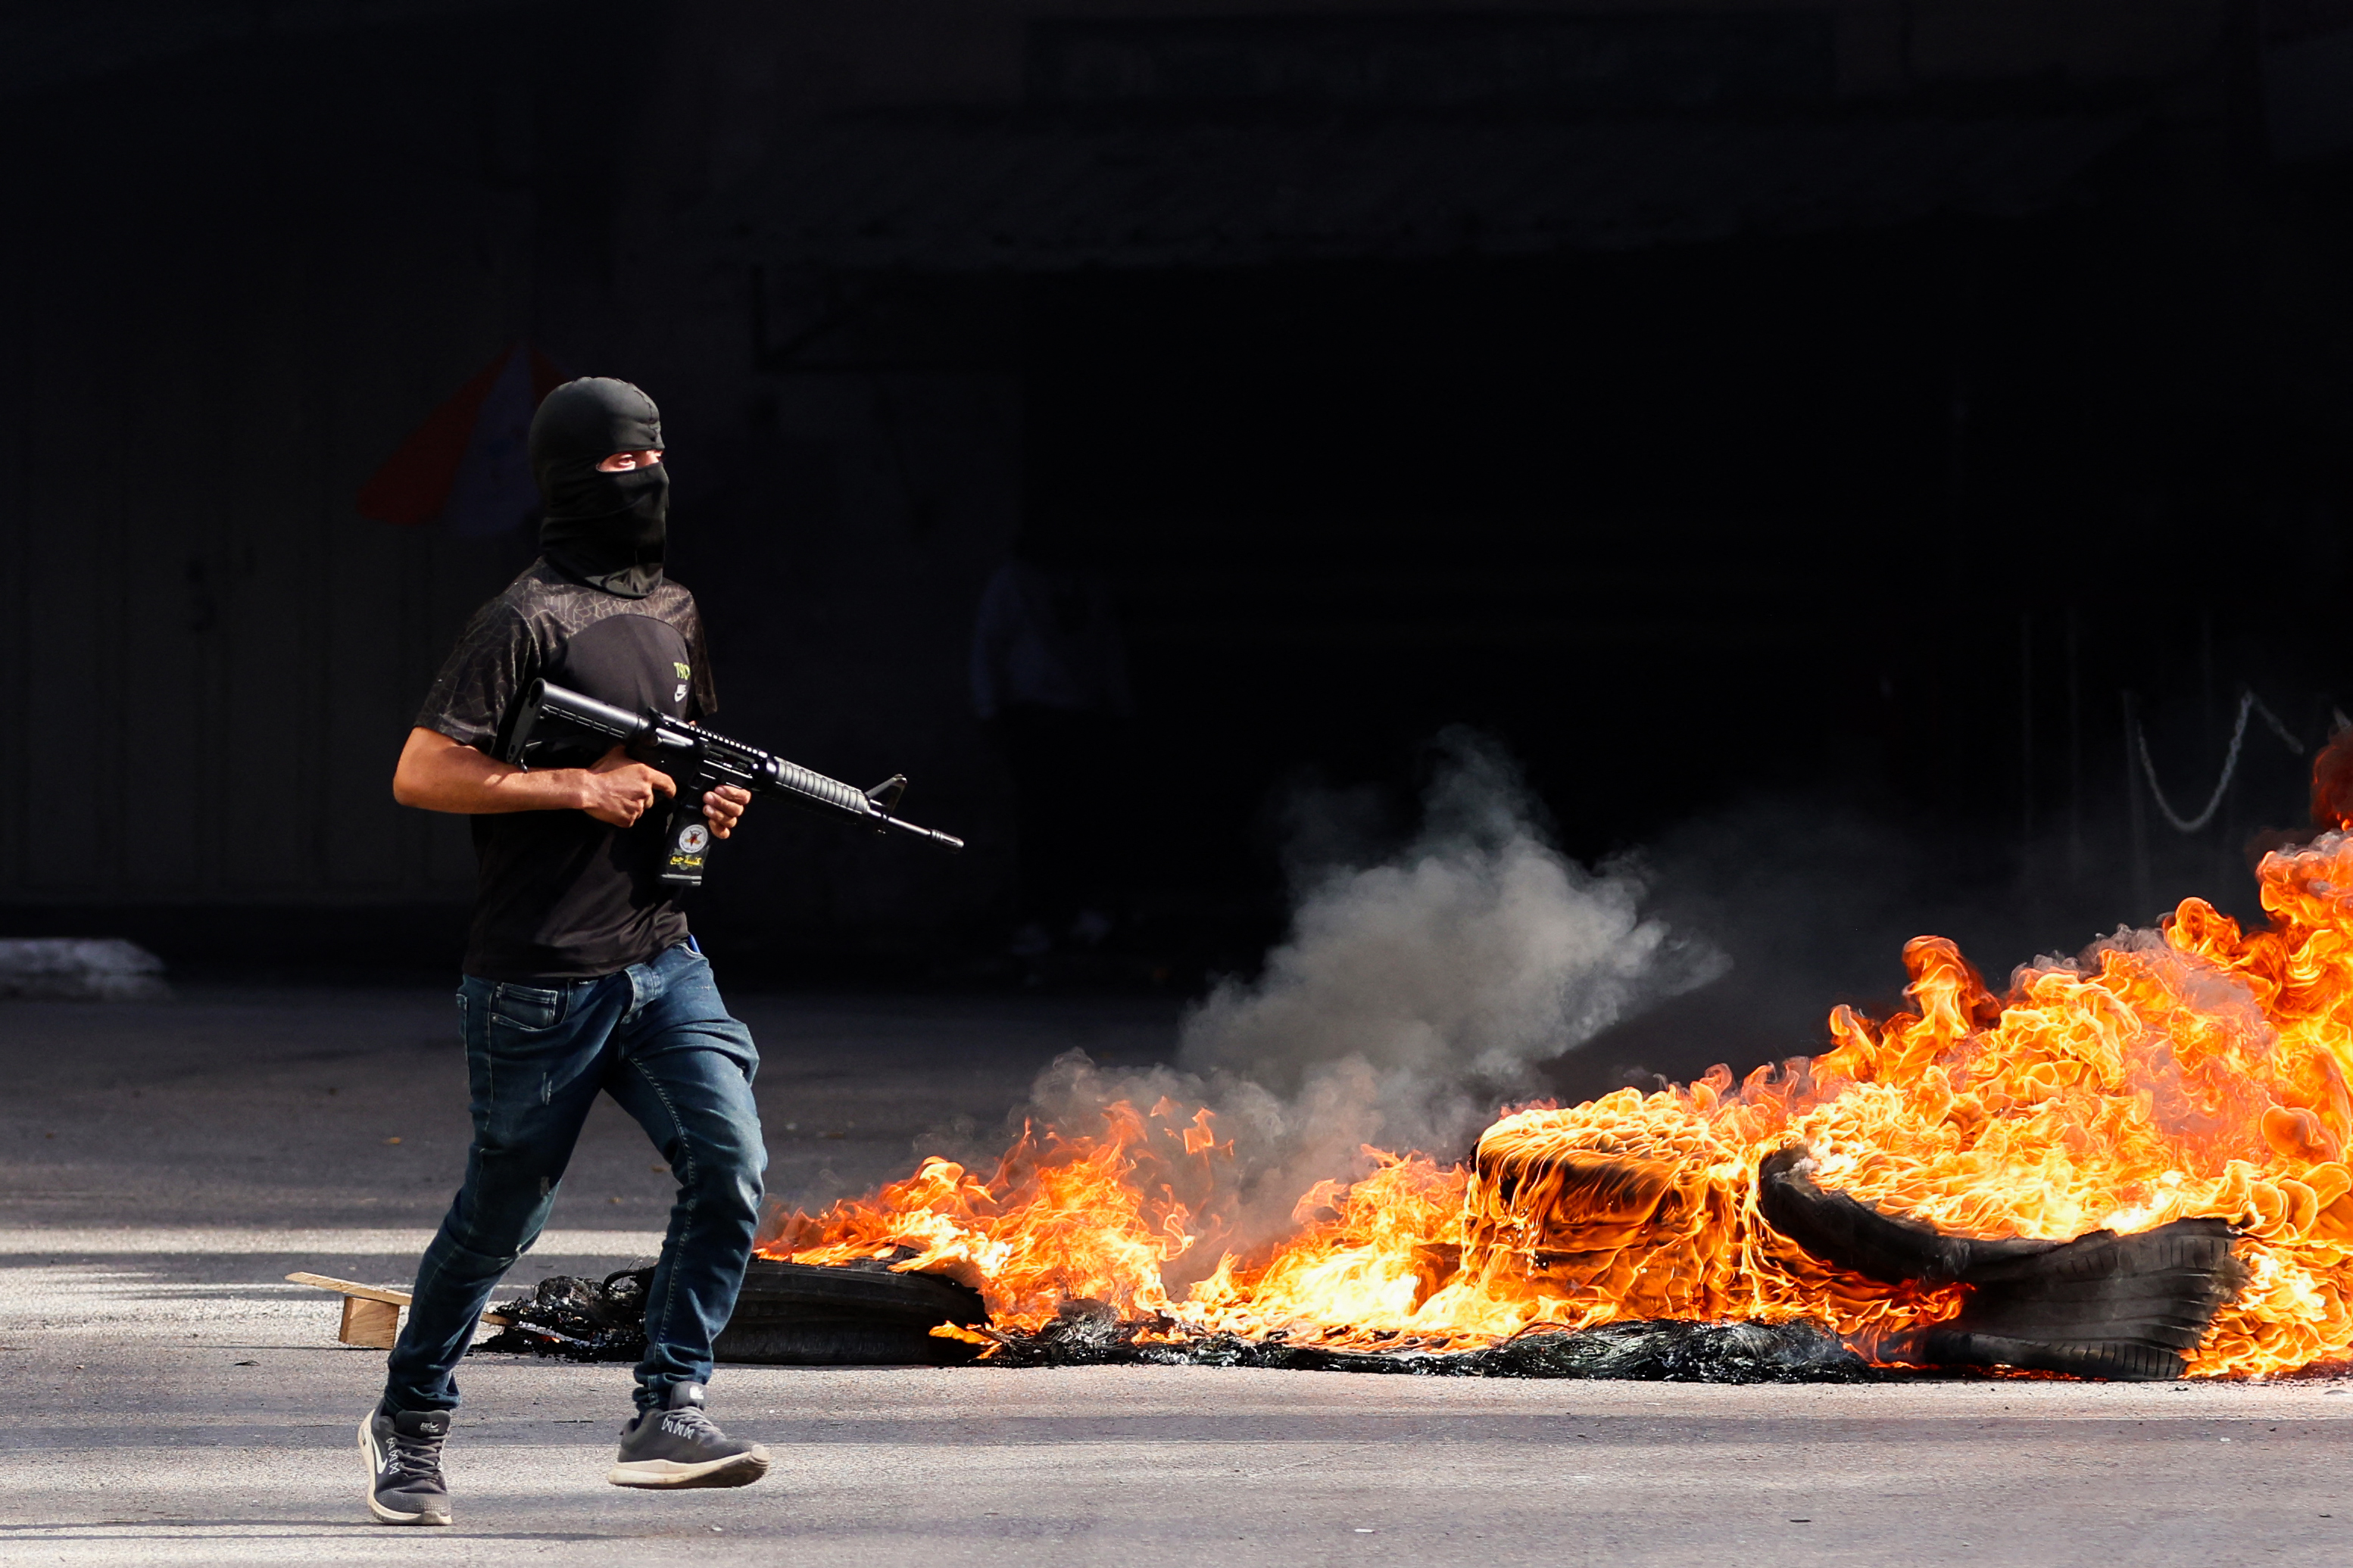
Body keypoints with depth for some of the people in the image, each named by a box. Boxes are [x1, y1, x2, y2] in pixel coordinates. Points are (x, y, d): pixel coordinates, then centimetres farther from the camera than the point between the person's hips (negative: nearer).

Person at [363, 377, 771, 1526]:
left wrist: (711, 801, 5)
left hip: (661, 959, 6)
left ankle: (669, 1419, -10)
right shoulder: (528, 620, -12)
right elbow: (421, 774, -18)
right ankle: (408, 1425, 28)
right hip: (540, 985, -6)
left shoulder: (674, 614, 12)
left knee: (731, 1169, -14)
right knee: (499, 1219, 8)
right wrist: (583, 788, -19)